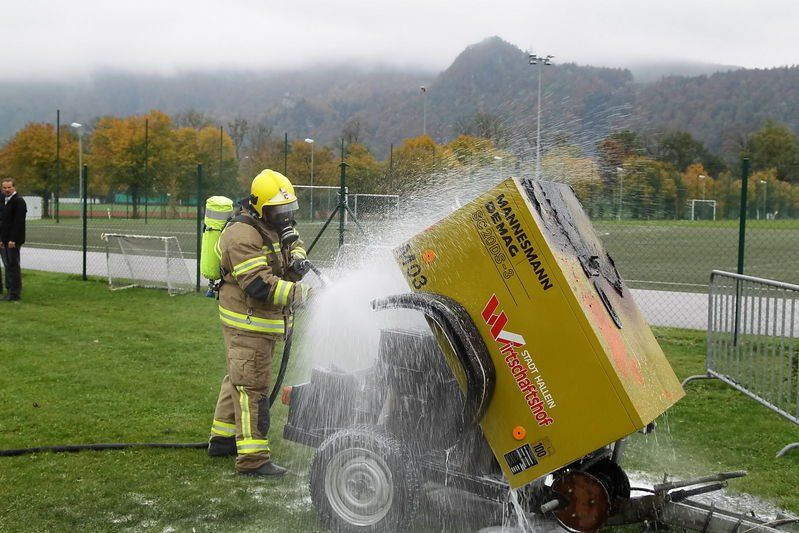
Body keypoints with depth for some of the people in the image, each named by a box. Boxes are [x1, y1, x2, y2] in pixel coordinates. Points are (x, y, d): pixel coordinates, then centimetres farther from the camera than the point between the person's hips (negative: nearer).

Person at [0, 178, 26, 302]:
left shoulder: (18, 201, -11)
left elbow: (19, 222, -18)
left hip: (13, 241, -9)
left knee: (13, 266, -5)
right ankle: (11, 291, 16)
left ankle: (15, 294, 0)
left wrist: (13, 240, -21)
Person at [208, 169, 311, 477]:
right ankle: (253, 457, -7)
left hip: (264, 322, 10)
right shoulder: (243, 235, -23)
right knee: (252, 386, -9)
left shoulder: (275, 225, 7)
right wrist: (301, 293, -27)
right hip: (247, 323, -10)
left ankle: (223, 439, 34)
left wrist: (297, 258, 0)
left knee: (239, 379, 20)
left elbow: (293, 241, 25)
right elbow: (260, 286, -30)